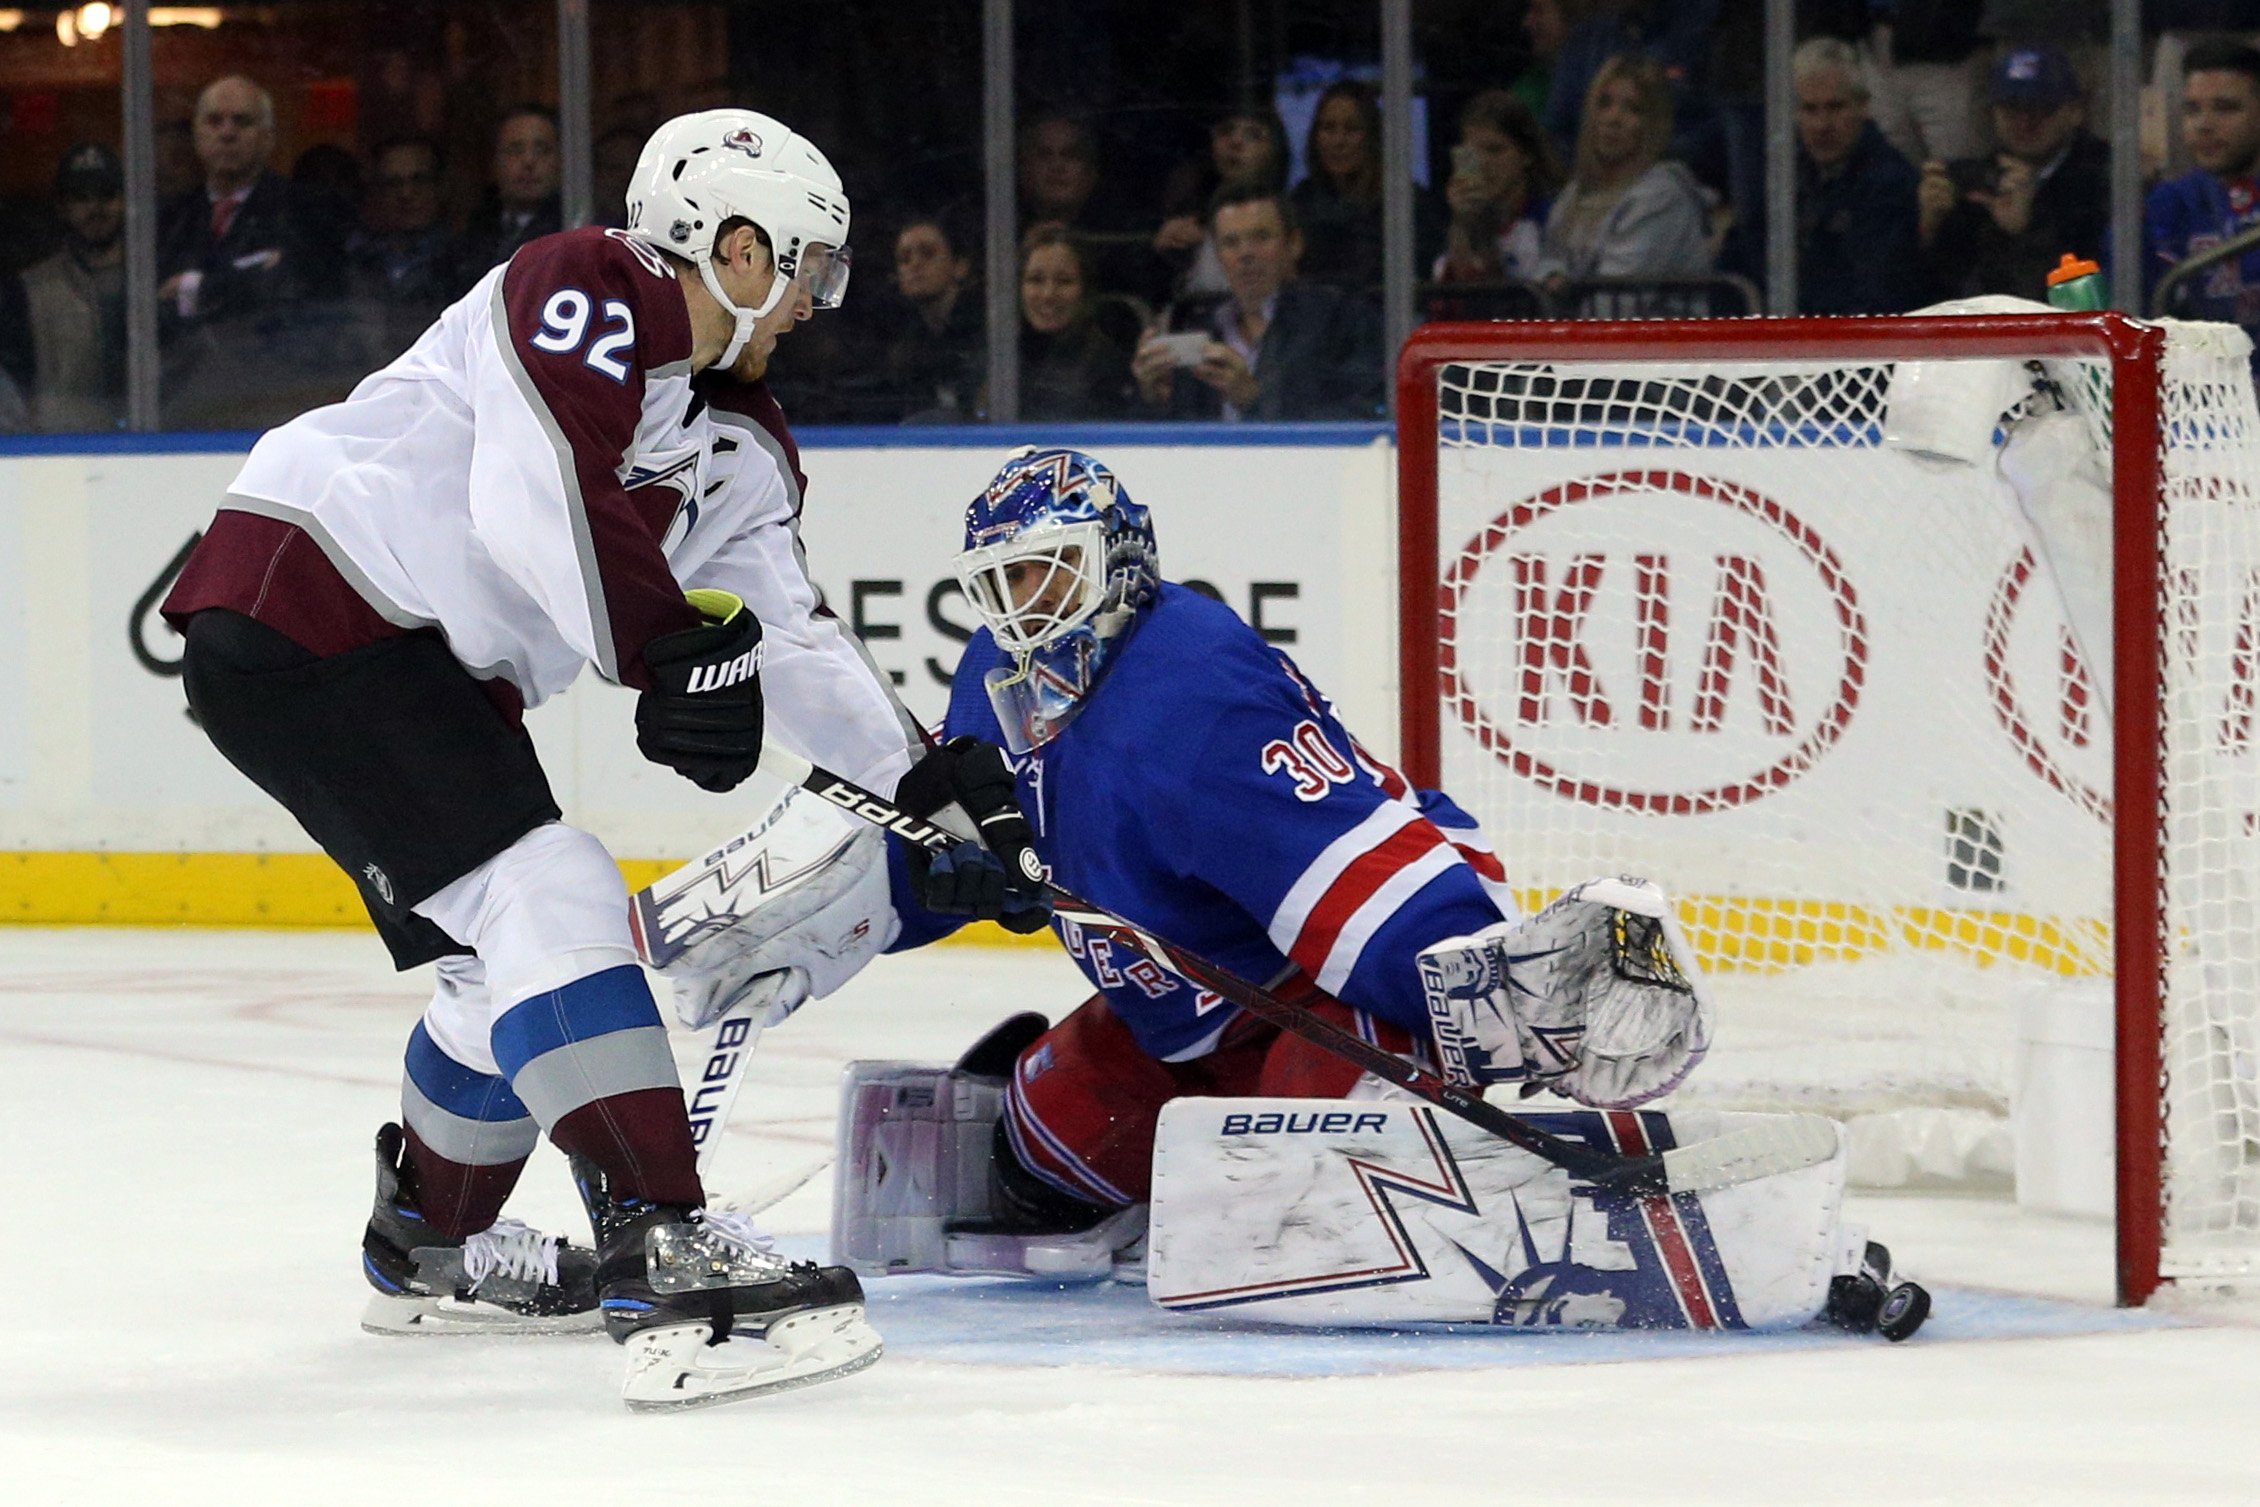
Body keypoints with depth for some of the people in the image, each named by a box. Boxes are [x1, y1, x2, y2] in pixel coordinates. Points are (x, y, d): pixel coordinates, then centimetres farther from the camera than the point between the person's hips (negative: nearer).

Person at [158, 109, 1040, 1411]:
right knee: (548, 898, -21)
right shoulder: (588, 293, -14)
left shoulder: (742, 442, 15)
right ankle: (662, 1256, -30)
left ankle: (429, 1245, 39)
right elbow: (541, 504, -27)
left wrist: (926, 779, 17)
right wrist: (670, 655, -26)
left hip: (433, 670, 11)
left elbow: (788, 640, 20)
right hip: (306, 605, -11)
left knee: (518, 954, 18)